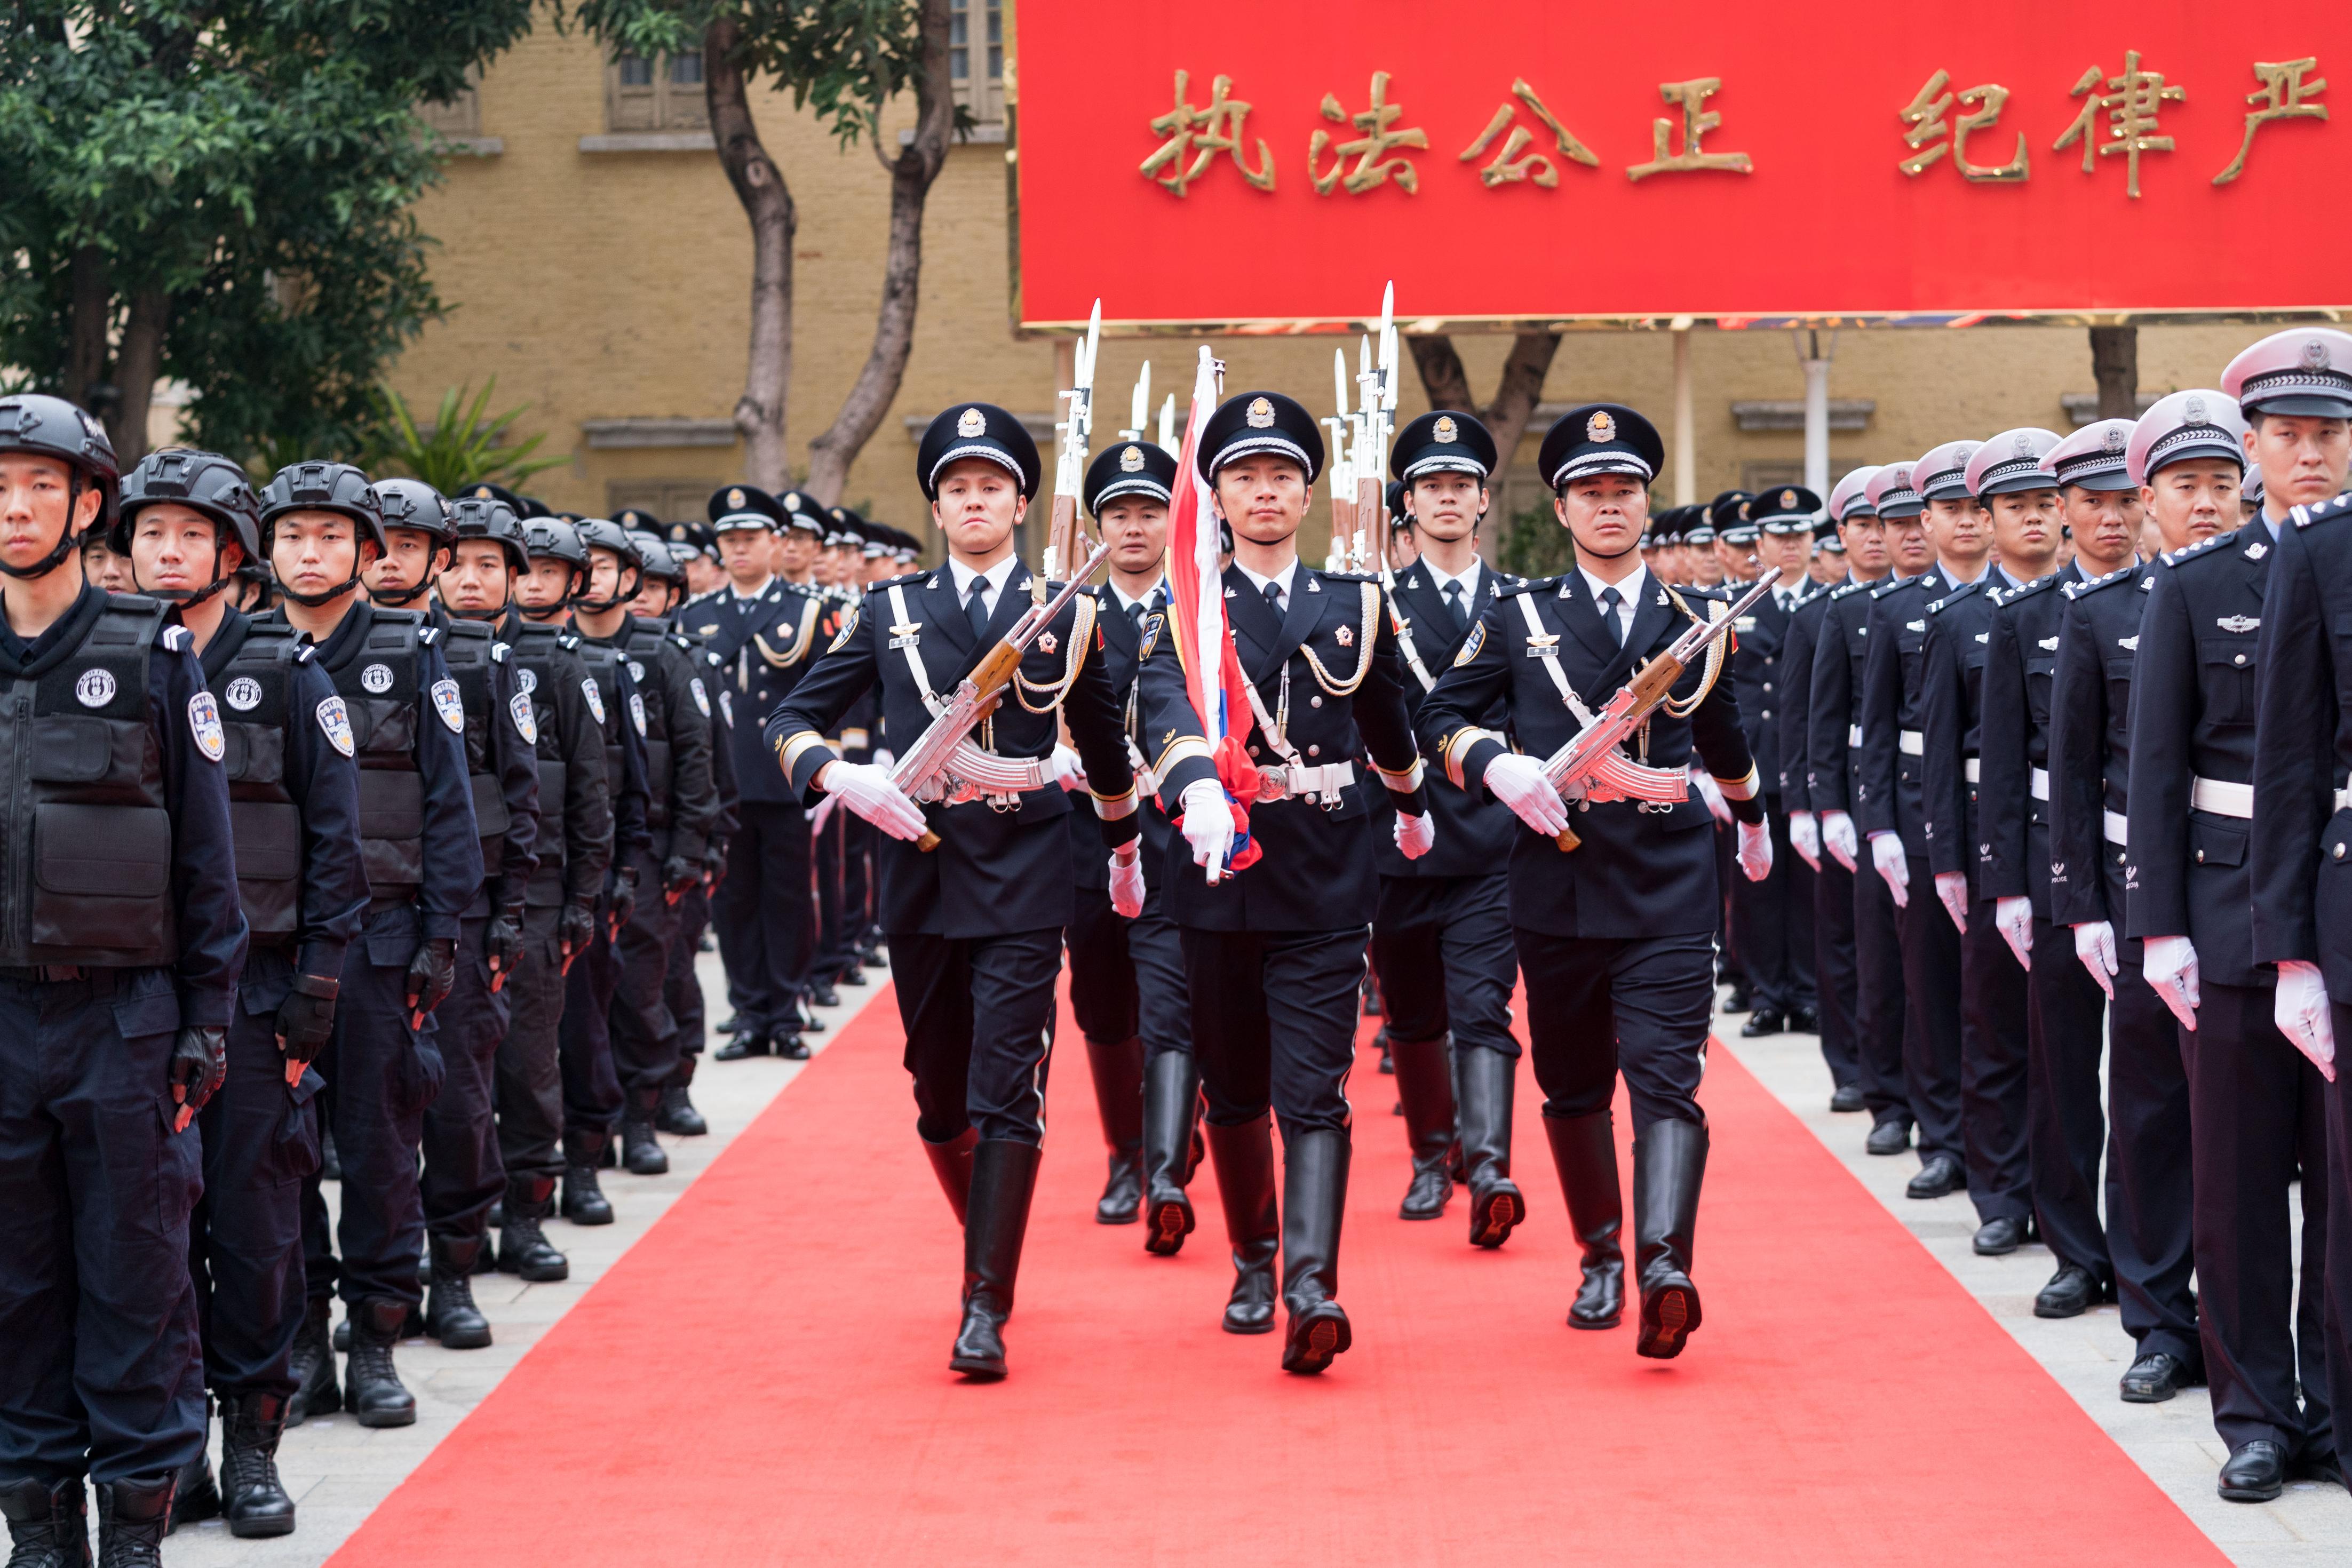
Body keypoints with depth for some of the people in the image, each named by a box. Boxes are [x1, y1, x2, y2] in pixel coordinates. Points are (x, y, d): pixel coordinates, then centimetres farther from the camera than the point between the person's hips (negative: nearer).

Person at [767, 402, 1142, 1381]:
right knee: (940, 1101, 12)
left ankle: (987, 1307, -8)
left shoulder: (1065, 614, 6)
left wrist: (1125, 852, 28)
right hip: (919, 873, 2)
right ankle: (987, 1240, 36)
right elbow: (790, 721, 6)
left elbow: (1103, 745, 19)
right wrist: (842, 777, -13)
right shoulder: (890, 611, 8)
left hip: (1023, 884, -2)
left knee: (1008, 1096, -10)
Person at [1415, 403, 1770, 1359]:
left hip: (1668, 891, -1)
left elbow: (1722, 740, 26)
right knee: (1574, 1088, 10)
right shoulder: (1518, 619, 7)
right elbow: (1438, 717, 8)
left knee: (1665, 1076, -15)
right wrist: (1497, 764, -12)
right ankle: (1600, 1260, 26)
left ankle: (1665, 1270, -28)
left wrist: (1752, 824, 40)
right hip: (1557, 885, 1)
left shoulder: (1693, 623, 10)